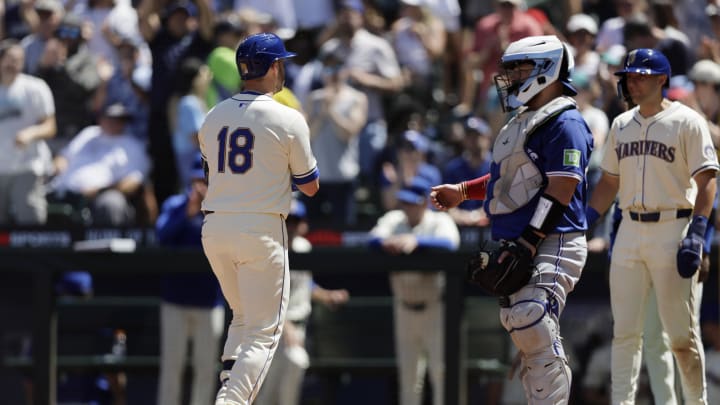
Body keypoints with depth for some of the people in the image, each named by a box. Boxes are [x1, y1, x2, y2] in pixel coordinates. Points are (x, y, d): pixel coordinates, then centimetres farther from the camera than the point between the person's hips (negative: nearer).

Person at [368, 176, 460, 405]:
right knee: (407, 371, 10)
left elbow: (448, 242, -29)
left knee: (440, 369, -9)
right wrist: (387, 242, -36)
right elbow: (373, 239, -12)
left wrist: (415, 241, -45)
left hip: (435, 307, -5)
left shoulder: (440, 221, -7)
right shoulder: (394, 219, 6)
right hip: (404, 307, 5)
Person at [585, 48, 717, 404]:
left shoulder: (686, 121, -4)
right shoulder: (622, 125, 14)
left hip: (673, 230, -6)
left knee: (681, 331, -2)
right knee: (625, 330, 2)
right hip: (630, 232, 6)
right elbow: (609, 182, 21)